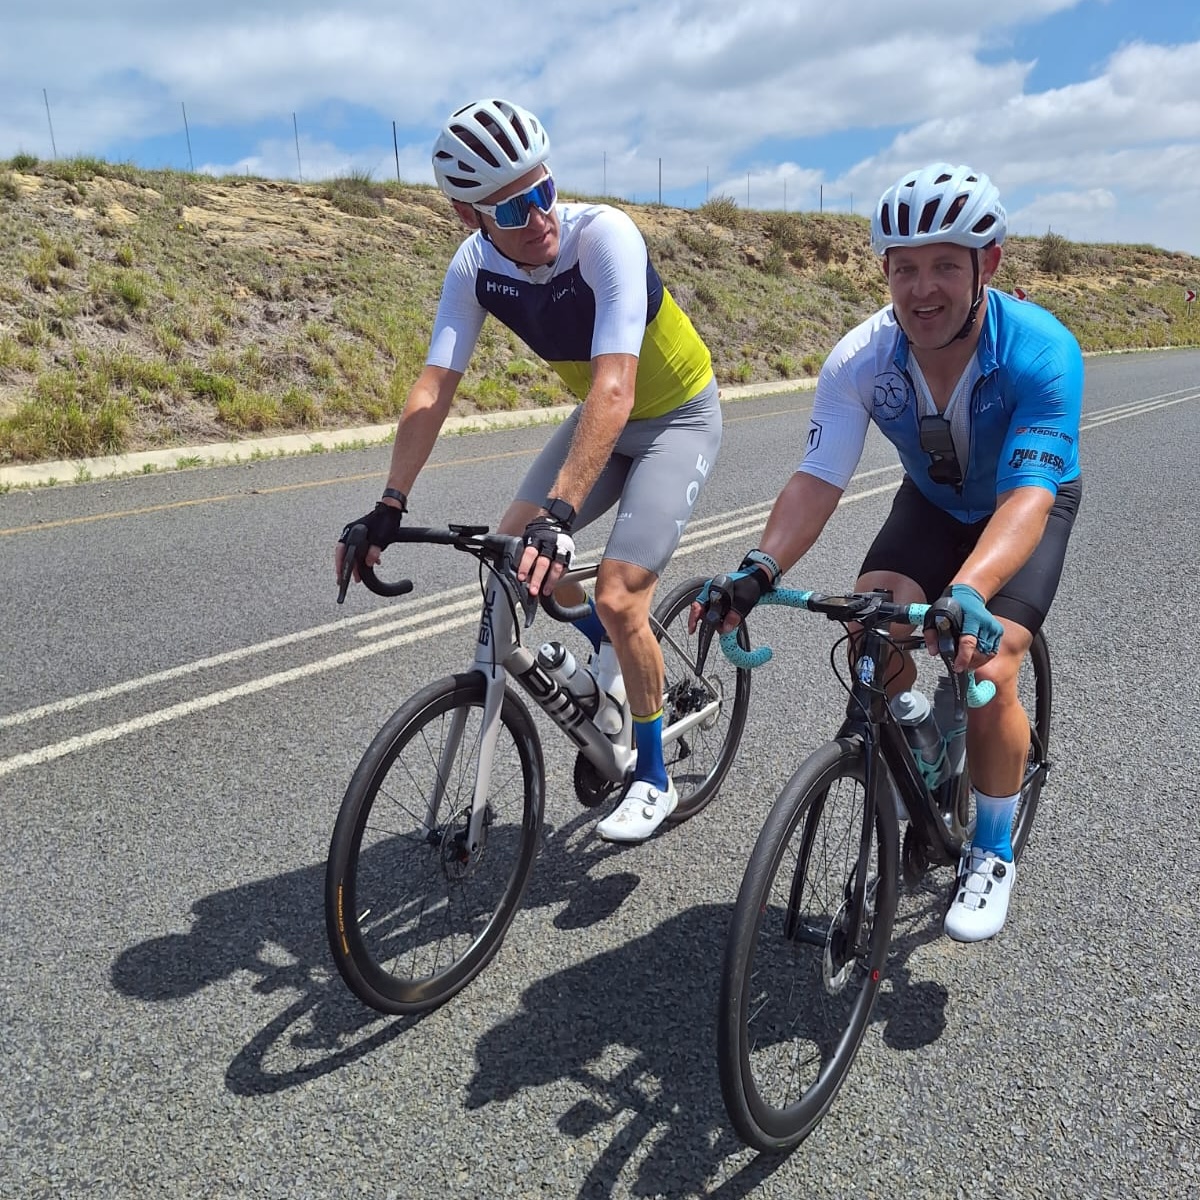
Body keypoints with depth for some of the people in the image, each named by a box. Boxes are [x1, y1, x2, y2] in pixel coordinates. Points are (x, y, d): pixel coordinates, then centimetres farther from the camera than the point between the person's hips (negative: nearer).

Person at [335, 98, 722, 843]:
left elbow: (613, 391, -42)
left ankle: (654, 780, 6)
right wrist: (389, 507, -30)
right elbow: (433, 390, -20)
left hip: (679, 418, -6)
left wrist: (561, 515, -51)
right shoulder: (476, 267, -15)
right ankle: (610, 642, 26)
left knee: (618, 598, -16)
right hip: (604, 417, 6)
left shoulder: (604, 235, -32)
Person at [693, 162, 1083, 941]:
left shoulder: (1043, 353, -33)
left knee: (988, 675, -22)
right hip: (933, 503, 3)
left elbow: (1026, 496, -43)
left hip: (1031, 505, -3)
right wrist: (759, 571, -47)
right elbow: (818, 480, -30)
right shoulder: (862, 360, -25)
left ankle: (993, 855, 5)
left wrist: (968, 593, -62)